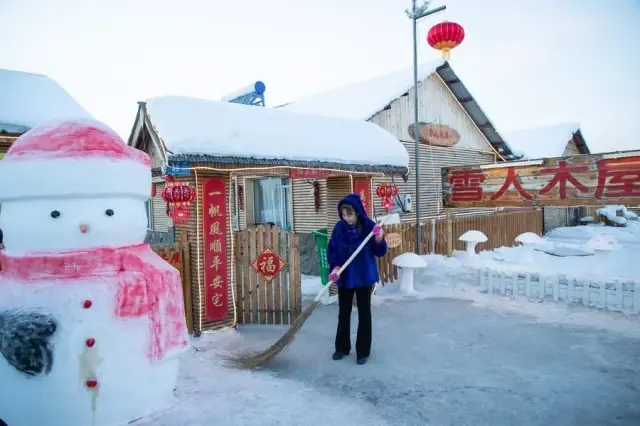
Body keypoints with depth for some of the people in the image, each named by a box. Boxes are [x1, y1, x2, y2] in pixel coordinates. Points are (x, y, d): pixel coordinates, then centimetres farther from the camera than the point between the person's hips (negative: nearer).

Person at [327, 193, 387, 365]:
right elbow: (331, 250, -1)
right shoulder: (339, 227, -7)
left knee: (364, 313, 7)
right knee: (343, 312, 14)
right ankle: (342, 347, 31)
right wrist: (335, 267, -17)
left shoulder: (369, 226, -14)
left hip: (364, 277, -2)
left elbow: (380, 252, -10)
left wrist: (379, 240, -30)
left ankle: (363, 351, 21)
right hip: (344, 277, 3)